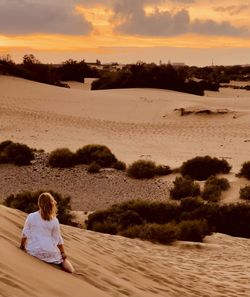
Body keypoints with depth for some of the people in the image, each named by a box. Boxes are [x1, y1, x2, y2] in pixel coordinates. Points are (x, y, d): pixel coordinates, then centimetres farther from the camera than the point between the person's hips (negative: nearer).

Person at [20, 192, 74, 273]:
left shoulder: (31, 217, -5)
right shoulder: (54, 221, -4)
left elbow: (25, 234, 3)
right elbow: (58, 239, 2)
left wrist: (22, 246, 20)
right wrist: (63, 252, 15)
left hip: (33, 251, 1)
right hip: (49, 251, 0)